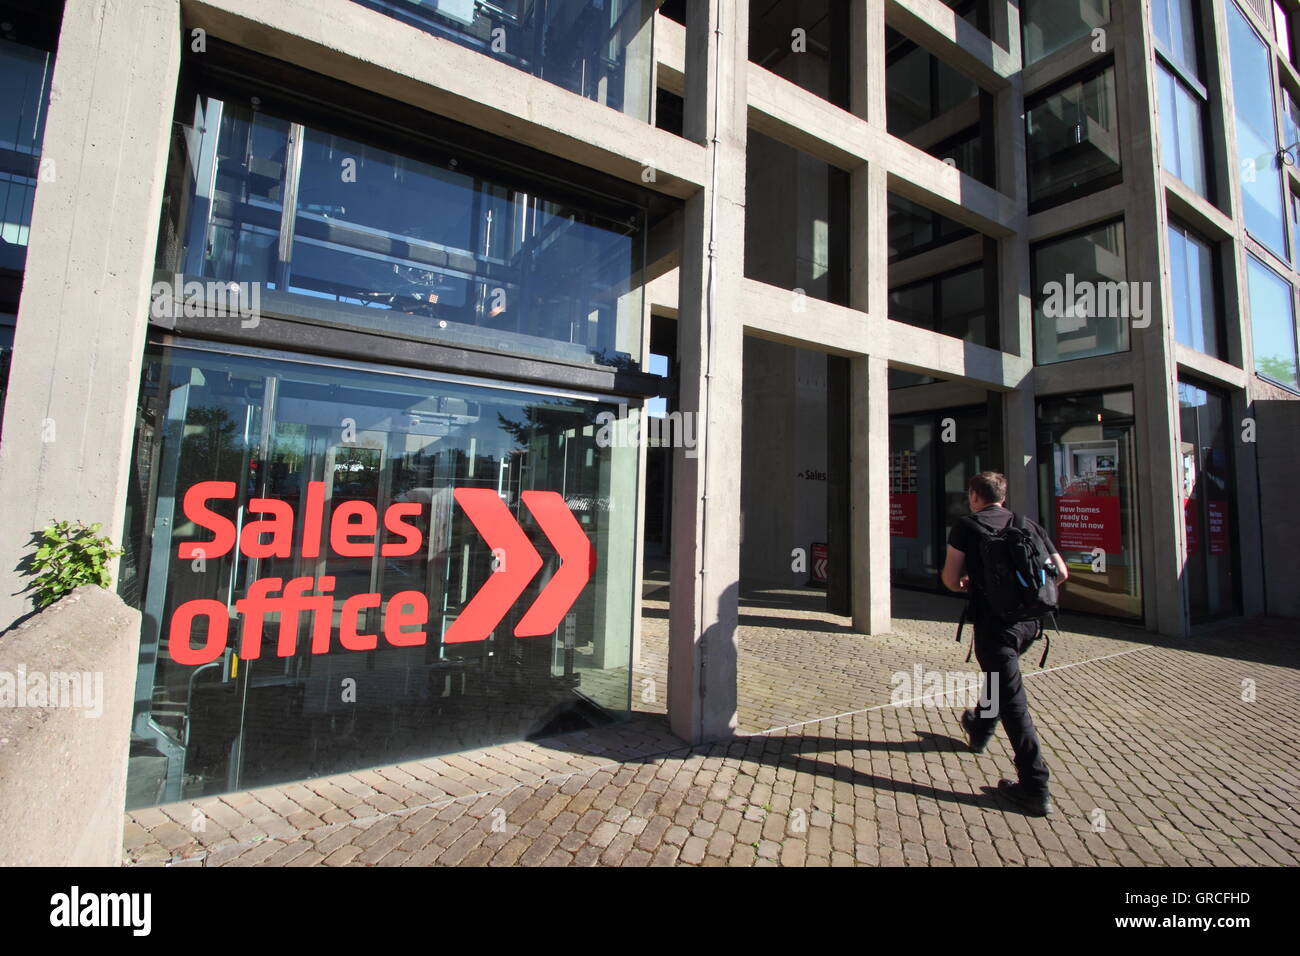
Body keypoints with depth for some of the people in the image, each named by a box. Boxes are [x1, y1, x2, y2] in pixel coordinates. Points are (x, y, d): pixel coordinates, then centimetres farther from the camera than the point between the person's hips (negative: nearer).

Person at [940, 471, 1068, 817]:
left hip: (994, 620, -7)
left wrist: (967, 584, 14)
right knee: (999, 674, 28)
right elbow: (1060, 573, 8)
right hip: (1028, 620, 7)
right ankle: (979, 730, 50)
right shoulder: (1029, 525, 10)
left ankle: (1035, 788, 1)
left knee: (1013, 701, -2)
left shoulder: (966, 525, -5)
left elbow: (950, 579, -9)